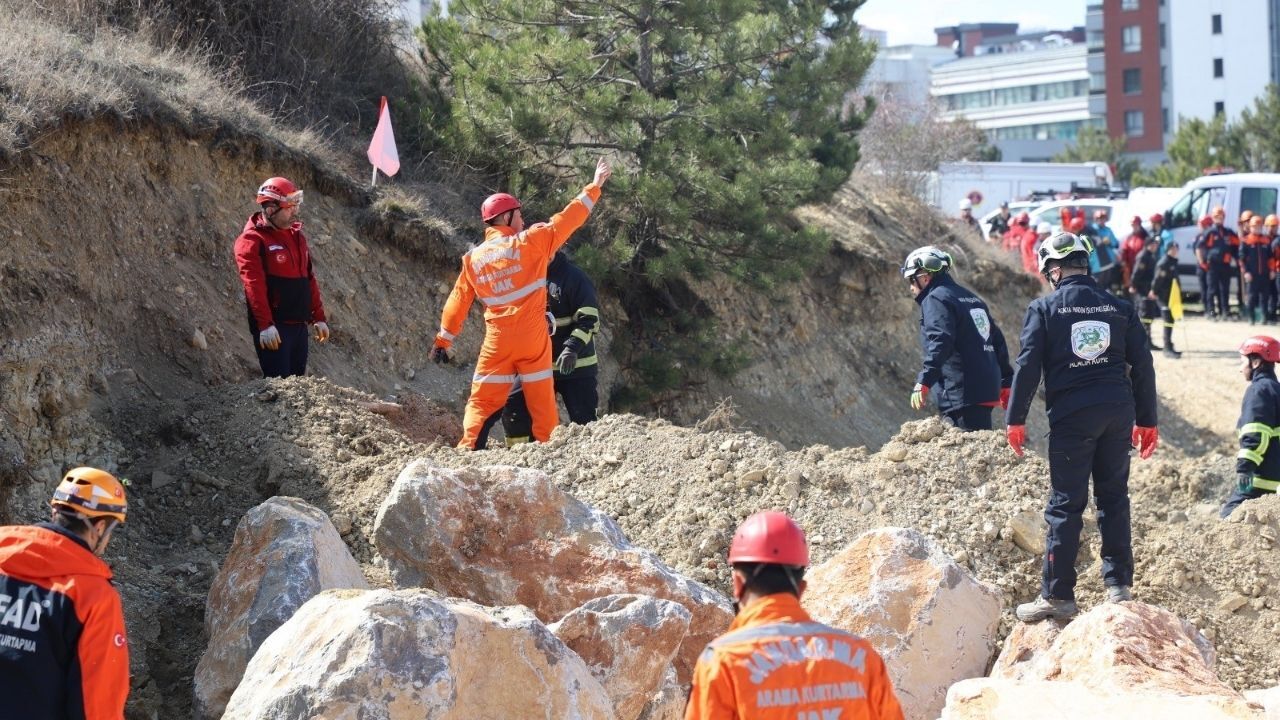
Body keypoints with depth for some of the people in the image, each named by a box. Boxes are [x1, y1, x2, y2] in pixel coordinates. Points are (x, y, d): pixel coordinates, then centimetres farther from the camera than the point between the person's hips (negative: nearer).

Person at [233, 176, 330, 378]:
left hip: (299, 325, 8)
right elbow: (254, 285, -19)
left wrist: (318, 317, 17)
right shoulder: (252, 240, -10)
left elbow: (309, 278, 20)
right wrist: (265, 325, -25)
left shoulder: (296, 236, 16)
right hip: (273, 328, -8)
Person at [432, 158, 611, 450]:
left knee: (482, 401, 7)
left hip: (497, 342, 2)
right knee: (541, 401, 6)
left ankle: (468, 449, -3)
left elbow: (458, 302, 11)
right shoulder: (529, 242, -5)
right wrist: (594, 186, 4)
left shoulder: (473, 258, 7)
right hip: (533, 339, -2)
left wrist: (443, 341, 19)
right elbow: (567, 220, -4)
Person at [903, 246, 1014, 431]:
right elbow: (998, 341, 24)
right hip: (988, 389, 9)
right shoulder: (971, 298, 23)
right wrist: (1005, 383, 29)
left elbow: (940, 343, -22)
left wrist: (923, 382, -29)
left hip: (961, 394, -9)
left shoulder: (935, 299, -5)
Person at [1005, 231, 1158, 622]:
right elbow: (1142, 365, 11)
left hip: (1071, 413, -4)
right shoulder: (1120, 307, 10)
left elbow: (1028, 365, -6)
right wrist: (1147, 421, 17)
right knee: (1113, 495, 14)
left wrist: (1015, 419, -1)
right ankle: (1119, 585, 14)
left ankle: (1057, 595, 0)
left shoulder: (1044, 308, -1)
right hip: (1119, 411, 4)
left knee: (1066, 503, -1)